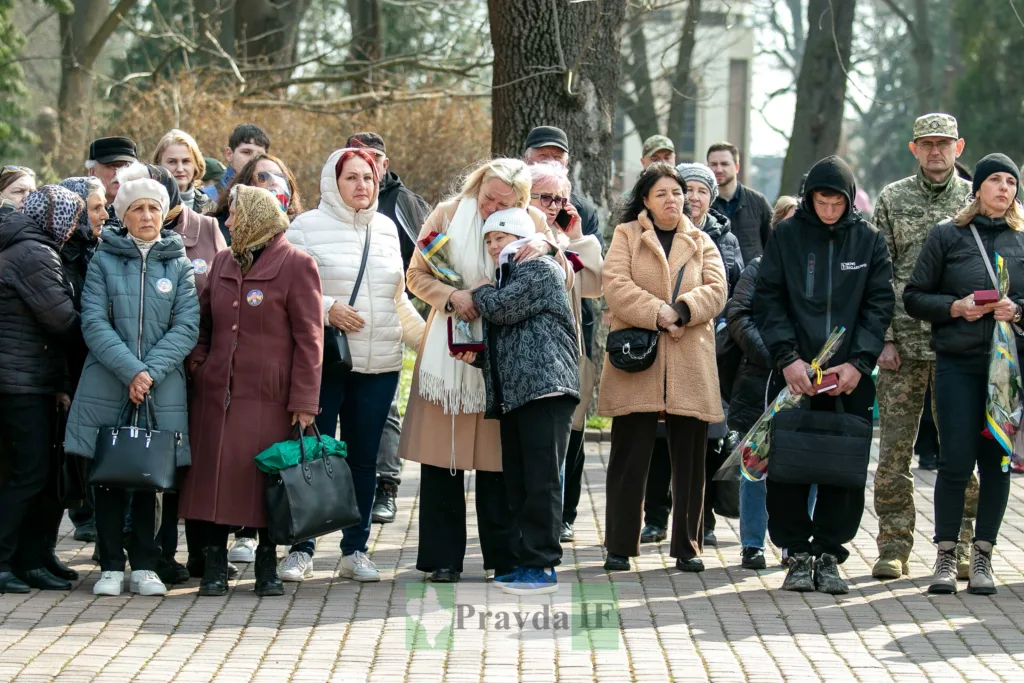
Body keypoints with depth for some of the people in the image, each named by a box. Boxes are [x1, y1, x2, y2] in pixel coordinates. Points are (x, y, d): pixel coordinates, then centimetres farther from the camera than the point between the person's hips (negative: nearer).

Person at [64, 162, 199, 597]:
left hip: (162, 392, 1)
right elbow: (94, 323, -5)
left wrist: (150, 373, -13)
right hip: (105, 387, -1)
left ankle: (145, 565, 13)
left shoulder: (179, 264, 8)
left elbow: (186, 327, -1)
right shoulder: (104, 260, 4)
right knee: (108, 477, 2)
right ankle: (111, 566, 10)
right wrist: (131, 370, -16)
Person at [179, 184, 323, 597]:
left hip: (269, 397, -5)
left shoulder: (296, 265, -3)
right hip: (216, 393, 5)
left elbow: (308, 338, -6)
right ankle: (214, 567, 9)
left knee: (268, 481, 0)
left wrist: (303, 400, -11)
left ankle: (267, 566, 12)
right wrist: (198, 366, 5)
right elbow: (203, 323, 23)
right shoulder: (223, 263, 15)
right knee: (214, 480, 2)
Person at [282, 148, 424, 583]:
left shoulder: (386, 229, 14)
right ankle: (300, 549, 8)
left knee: (363, 459, 8)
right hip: (322, 363, -4)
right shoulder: (307, 226, -1)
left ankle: (355, 549, 17)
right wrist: (325, 308, -16)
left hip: (379, 366, 4)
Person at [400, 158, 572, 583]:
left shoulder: (533, 223, 4)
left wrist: (547, 247, -18)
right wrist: (451, 296, -12)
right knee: (442, 456, -1)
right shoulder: (447, 215, 3)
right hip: (450, 352, 0)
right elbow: (416, 274, 6)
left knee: (500, 456, 1)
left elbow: (564, 281, 1)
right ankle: (443, 558, 7)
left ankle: (505, 557, 9)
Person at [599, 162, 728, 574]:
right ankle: (619, 547, 7)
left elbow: (716, 291, 2)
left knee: (689, 461, 5)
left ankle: (687, 546, 13)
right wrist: (657, 313, -18)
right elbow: (615, 286, -7)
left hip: (690, 367, 3)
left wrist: (681, 310, -15)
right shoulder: (626, 236, 7)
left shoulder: (701, 243, 16)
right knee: (630, 459, -1)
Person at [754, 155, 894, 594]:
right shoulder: (785, 236, 4)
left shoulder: (868, 240, 6)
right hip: (794, 374, -1)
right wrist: (788, 358, -11)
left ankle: (829, 554, 11)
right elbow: (768, 299, 1)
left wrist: (859, 363, -8)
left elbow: (879, 305, 4)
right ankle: (797, 554, 10)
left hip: (851, 378, 1)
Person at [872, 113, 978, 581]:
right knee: (895, 446, 1)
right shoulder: (892, 200, 7)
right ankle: (894, 546, 7)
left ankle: (960, 544, 9)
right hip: (904, 341, 0)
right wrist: (884, 338, -4)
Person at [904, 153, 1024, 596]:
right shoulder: (946, 236, 5)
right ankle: (945, 556, 5)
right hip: (958, 364, -2)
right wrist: (954, 307, -11)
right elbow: (914, 297, 5)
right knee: (956, 461, -5)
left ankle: (982, 557, 12)